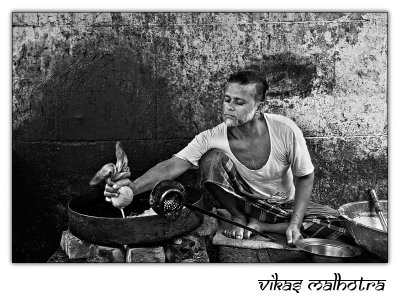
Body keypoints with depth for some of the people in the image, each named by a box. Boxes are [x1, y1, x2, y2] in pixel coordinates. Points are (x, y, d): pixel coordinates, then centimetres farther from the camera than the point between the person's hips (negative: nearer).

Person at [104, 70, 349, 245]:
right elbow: (172, 166, -31)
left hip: (285, 205, 2)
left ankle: (258, 226, -10)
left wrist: (294, 224, -23)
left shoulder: (286, 131, -23)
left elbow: (305, 178, -12)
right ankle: (238, 218, -6)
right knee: (212, 158, -29)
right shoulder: (212, 138, -22)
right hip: (243, 200, -2)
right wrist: (134, 187, -48)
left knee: (339, 225, -21)